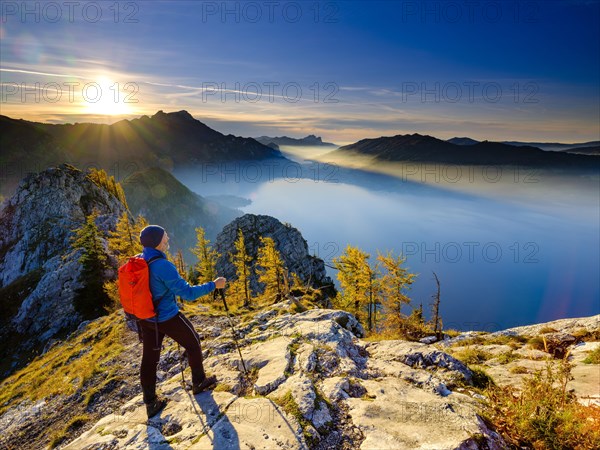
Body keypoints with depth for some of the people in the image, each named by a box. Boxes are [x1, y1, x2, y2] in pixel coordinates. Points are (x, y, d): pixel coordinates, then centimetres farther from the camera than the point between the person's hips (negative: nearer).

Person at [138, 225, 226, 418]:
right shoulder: (163, 266, -28)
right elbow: (188, 293, -27)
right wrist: (213, 285, -18)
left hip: (146, 319, 7)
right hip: (168, 318, -7)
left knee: (149, 358, 16)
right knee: (193, 344, 17)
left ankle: (150, 402, 28)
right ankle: (199, 382, 35)